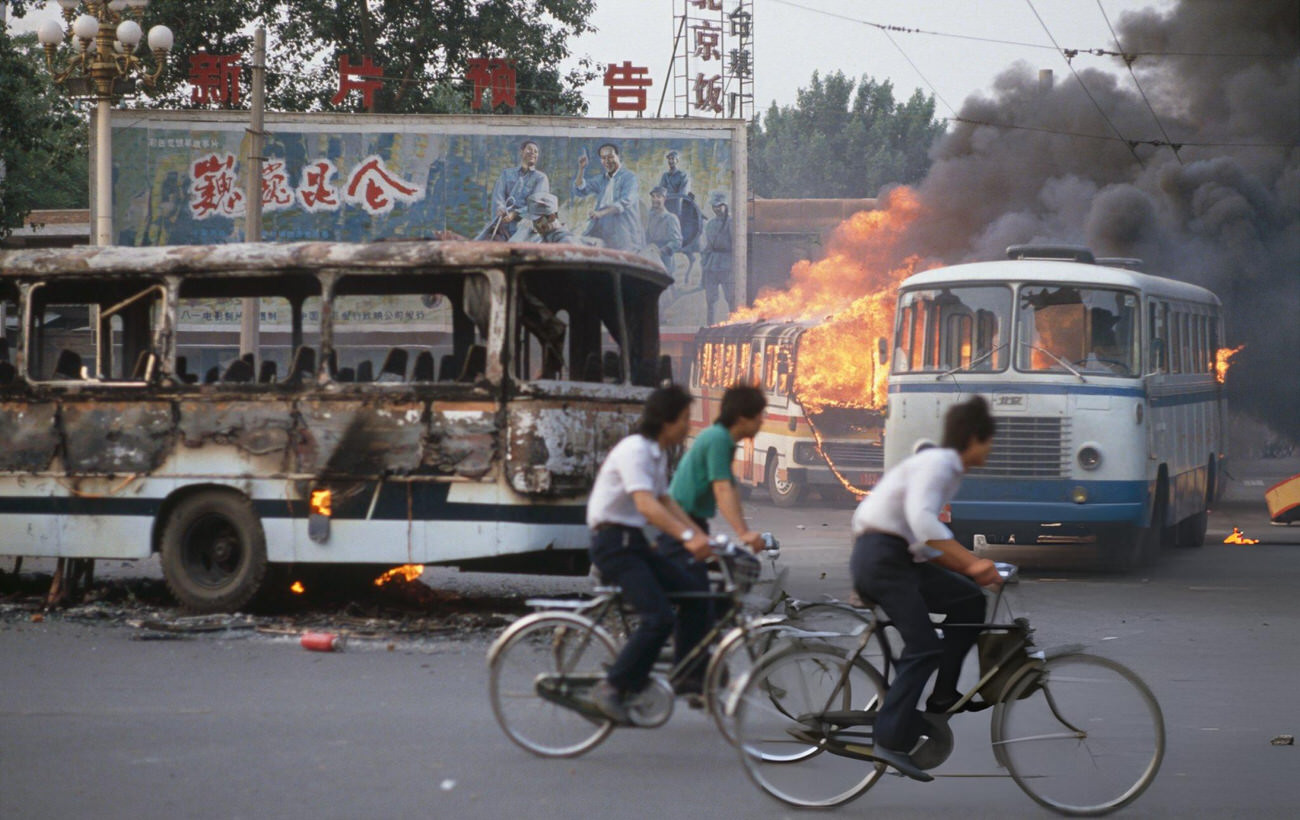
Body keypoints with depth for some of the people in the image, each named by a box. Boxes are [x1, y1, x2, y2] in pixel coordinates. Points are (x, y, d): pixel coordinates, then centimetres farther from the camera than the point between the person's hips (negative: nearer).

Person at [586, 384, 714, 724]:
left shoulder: (658, 454, 14)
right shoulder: (634, 450, -17)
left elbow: (665, 501, 19)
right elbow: (645, 504, -29)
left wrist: (699, 536, 8)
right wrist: (687, 537, -39)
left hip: (633, 543, 10)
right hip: (613, 543, -10)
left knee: (693, 593, 3)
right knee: (658, 617, -21)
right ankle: (612, 689, -16)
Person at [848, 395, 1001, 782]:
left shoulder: (944, 467, 22)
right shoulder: (938, 463, -9)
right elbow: (921, 519, -27)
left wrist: (965, 568, 16)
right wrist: (972, 562, -26)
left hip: (895, 558, 10)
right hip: (880, 557, -10)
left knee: (969, 601, 10)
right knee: (923, 647, -15)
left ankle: (943, 696, 10)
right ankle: (891, 740, -19)